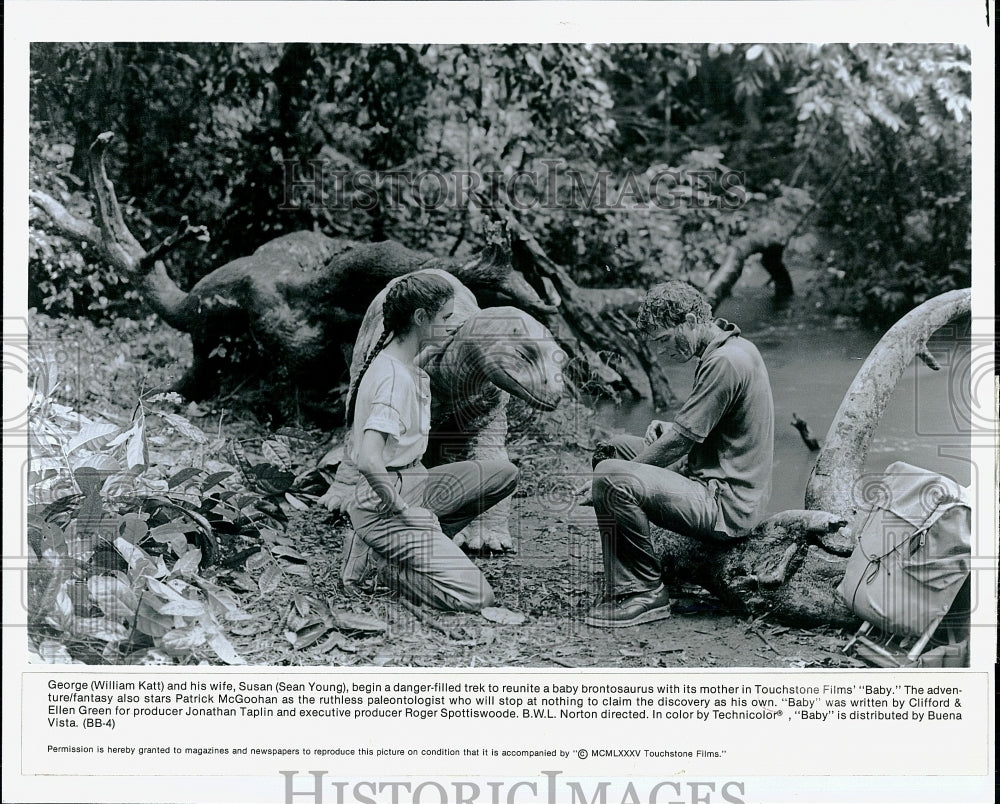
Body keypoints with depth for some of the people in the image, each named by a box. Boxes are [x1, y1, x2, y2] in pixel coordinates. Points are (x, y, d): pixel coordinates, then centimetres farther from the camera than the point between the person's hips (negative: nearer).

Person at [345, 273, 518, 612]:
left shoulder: (407, 364, 6)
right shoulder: (394, 378, -24)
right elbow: (368, 461, -34)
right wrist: (401, 509, -23)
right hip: (384, 505, -10)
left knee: (505, 473, 5)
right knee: (475, 598, -17)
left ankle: (425, 542, 7)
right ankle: (387, 561, 1)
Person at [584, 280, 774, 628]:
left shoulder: (726, 362, -19)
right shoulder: (734, 348, 12)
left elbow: (679, 442, -19)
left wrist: (618, 477, -8)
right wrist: (671, 429, 4)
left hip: (728, 507, -11)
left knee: (610, 479, -26)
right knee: (614, 448, 16)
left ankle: (648, 592, -10)